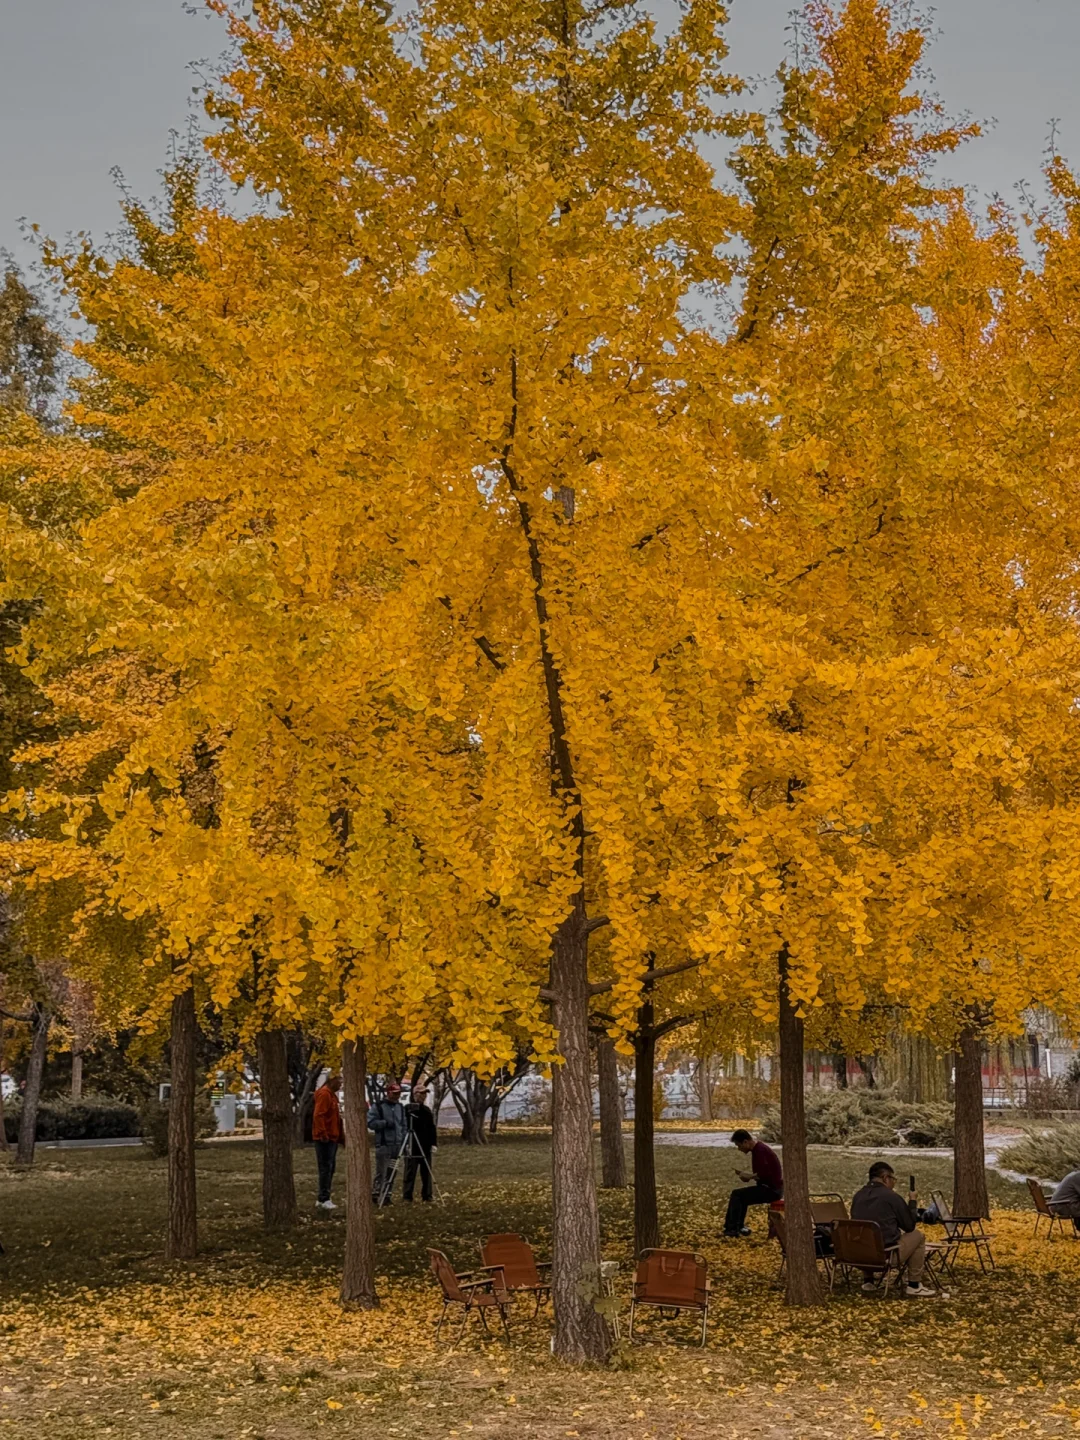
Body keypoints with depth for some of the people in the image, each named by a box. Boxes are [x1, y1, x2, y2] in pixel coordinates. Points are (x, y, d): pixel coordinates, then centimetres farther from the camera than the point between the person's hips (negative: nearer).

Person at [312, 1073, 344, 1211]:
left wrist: (341, 1136, 22)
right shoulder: (324, 1094, -14)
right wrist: (323, 1133, -27)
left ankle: (323, 1198, 17)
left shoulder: (332, 1094, 18)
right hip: (325, 1138, -10)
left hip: (332, 1137, 10)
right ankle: (324, 1199, -8)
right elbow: (318, 1115, -23)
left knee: (331, 1167, 12)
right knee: (326, 1168, -9)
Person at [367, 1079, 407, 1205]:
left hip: (396, 1145, 6)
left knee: (391, 1172, 4)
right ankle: (376, 1195, -1)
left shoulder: (400, 1107, 17)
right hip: (383, 1144, -6)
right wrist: (385, 1123, -17)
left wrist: (403, 1142, 15)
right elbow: (370, 1122, -9)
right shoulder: (378, 1106, -3)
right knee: (381, 1172, -8)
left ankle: (386, 1196, 11)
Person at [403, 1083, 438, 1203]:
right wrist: (406, 1144, -17)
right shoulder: (408, 1109, -5)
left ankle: (427, 1197, 12)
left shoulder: (426, 1110, 13)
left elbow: (432, 1128, 14)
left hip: (425, 1147, 6)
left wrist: (434, 1143, 6)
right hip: (412, 1147, -6)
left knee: (426, 1172, 6)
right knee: (410, 1172, -3)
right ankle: (407, 1197, 2)